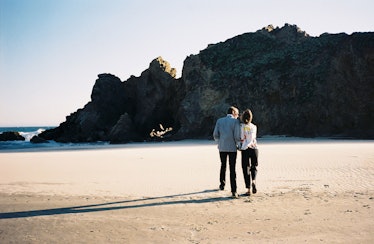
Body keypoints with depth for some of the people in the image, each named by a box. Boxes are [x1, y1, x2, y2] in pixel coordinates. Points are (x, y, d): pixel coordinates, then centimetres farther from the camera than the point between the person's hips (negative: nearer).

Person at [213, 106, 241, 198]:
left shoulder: (219, 121, 4)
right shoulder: (236, 121, -7)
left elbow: (215, 135, 2)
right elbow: (237, 136, -13)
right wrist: (237, 143, 7)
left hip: (222, 147, 3)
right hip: (232, 148, -3)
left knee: (223, 166, 23)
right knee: (232, 169, -1)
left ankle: (222, 185, 33)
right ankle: (234, 191, -5)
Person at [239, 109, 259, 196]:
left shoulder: (241, 126, -5)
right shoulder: (254, 126, 2)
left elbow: (241, 139, -11)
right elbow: (252, 139, -9)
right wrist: (245, 146, -9)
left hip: (245, 150, -2)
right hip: (254, 149, 2)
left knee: (246, 169, 5)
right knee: (254, 167, 19)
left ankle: (248, 190, 3)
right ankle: (253, 181, -9)